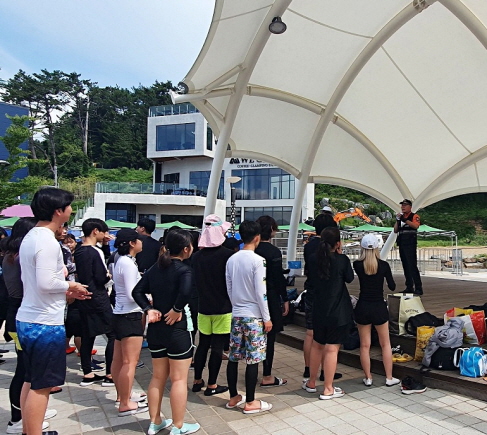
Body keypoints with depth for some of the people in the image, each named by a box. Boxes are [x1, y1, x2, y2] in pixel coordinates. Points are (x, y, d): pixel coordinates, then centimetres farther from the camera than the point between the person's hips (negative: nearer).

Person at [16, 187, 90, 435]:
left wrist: (65, 291, 10)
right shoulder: (47, 241, -20)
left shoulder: (30, 236, 10)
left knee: (31, 381, 19)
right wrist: (70, 286, -10)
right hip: (45, 324, -10)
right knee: (41, 386, 2)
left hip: (27, 320, 10)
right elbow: (46, 283, -27)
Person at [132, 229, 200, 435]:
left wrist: (149, 310, -5)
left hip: (156, 327, 7)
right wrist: (177, 310, -20)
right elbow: (186, 292, -34)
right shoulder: (184, 270, -15)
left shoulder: (155, 268, 5)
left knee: (158, 377, 18)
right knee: (179, 379, 6)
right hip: (177, 328, -7)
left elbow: (137, 291, 1)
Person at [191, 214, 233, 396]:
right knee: (217, 346, 4)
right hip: (223, 308, -5)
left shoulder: (197, 256, 2)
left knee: (203, 344, 16)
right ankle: (212, 385, 12)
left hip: (203, 308, 5)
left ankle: (197, 381, 26)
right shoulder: (228, 255, -14)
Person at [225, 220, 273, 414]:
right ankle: (250, 402, 11)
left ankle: (233, 398, 24)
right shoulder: (257, 260, -14)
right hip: (254, 316, -6)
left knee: (233, 357, 11)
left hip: (236, 314, 6)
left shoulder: (231, 260, 4)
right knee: (253, 359, 2)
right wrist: (267, 318, -7)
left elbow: (229, 289, 9)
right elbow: (260, 292, -15)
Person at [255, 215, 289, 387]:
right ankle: (267, 377, 11)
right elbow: (279, 278, -14)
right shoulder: (274, 252, -15)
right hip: (270, 299, -7)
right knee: (269, 337, 2)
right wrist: (285, 299, -4)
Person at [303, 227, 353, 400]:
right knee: (332, 349, 1)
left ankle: (311, 383, 31)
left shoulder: (313, 259, -2)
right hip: (339, 310, -4)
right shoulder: (342, 260, -14)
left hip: (319, 309, 5)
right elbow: (349, 278, 3)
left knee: (317, 345, 18)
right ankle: (328, 389, 9)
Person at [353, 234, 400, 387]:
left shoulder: (357, 265, -8)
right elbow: (392, 287, 1)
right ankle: (389, 378, 20)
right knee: (385, 344, 14)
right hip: (379, 307, 0)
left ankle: (368, 378, 18)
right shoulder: (384, 265, -8)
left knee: (364, 345, 10)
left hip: (363, 307, 0)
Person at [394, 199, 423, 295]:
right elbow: (395, 230, 13)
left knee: (412, 266, -12)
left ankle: (418, 288, -10)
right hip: (401, 244, 7)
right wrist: (397, 220, 0)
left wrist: (405, 220, -23)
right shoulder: (401, 217, 19)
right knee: (405, 266, 9)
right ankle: (409, 287, 15)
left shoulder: (414, 216, 0)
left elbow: (416, 225, -20)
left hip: (410, 244, -7)